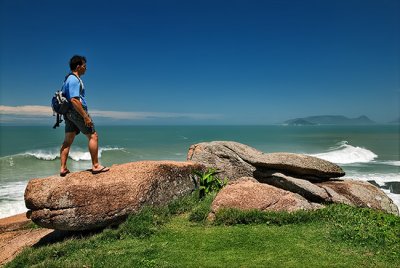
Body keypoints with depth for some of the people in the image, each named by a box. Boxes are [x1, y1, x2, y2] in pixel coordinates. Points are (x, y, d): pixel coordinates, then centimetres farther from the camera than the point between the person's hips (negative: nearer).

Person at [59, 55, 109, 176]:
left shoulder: (68, 79, 18)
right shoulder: (75, 80, -14)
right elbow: (74, 100, -24)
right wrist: (86, 117, -24)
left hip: (69, 113, 10)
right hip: (77, 111, -10)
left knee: (68, 140, 8)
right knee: (93, 136, -3)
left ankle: (63, 168, 10)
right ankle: (95, 166, -1)